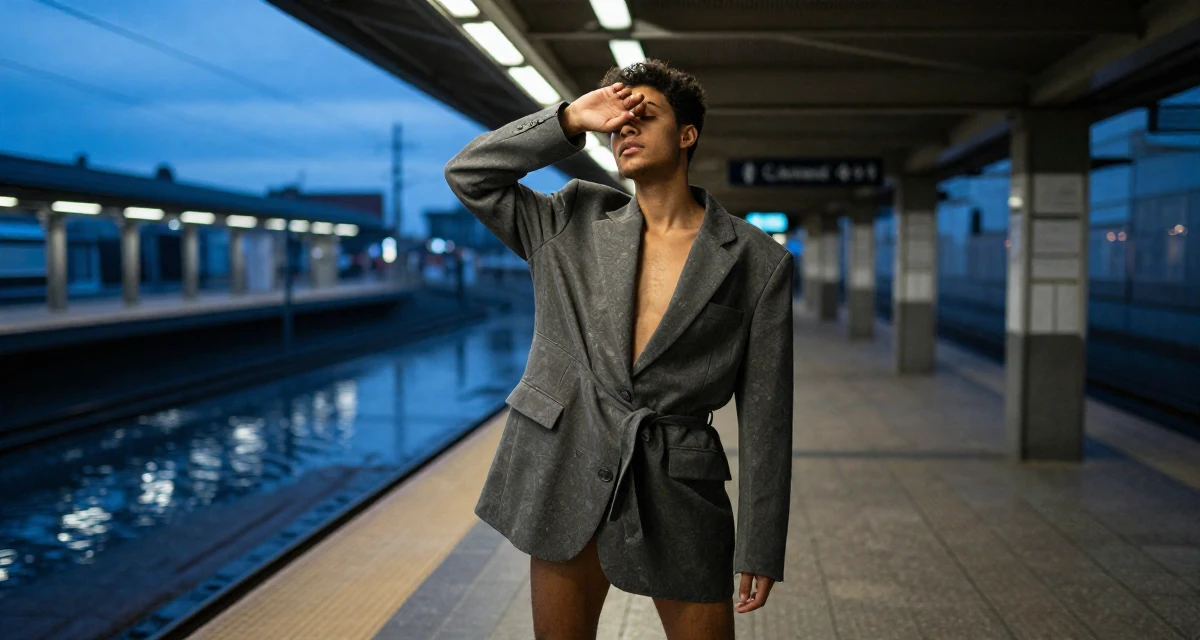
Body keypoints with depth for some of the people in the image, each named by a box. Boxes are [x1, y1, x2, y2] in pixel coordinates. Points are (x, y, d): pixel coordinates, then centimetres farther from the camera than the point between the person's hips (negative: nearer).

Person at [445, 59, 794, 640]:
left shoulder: (758, 262, -2)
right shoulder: (574, 223, 6)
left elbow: (764, 416, -2)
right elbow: (467, 174, 1)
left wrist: (760, 548, -3)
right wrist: (571, 120, -5)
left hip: (677, 489, -2)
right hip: (566, 475, 2)